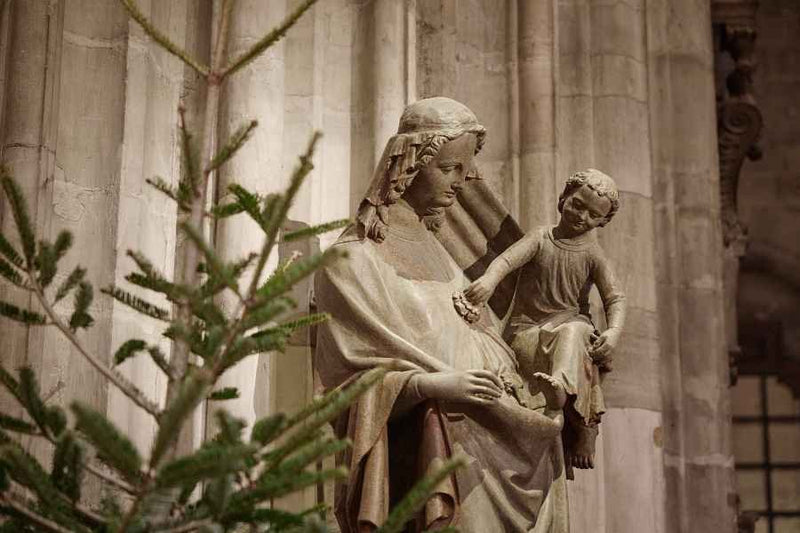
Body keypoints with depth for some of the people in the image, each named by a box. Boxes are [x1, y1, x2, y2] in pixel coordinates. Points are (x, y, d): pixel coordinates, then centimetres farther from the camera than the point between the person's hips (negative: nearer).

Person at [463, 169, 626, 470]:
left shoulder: (592, 255, 9)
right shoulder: (541, 239, 7)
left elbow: (614, 298, -1)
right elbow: (508, 258, -12)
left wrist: (614, 331, -24)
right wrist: (490, 278, -37)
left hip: (571, 324, 0)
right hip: (528, 330, 0)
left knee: (573, 333, -37)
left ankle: (561, 387, -59)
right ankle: (584, 425, -38)